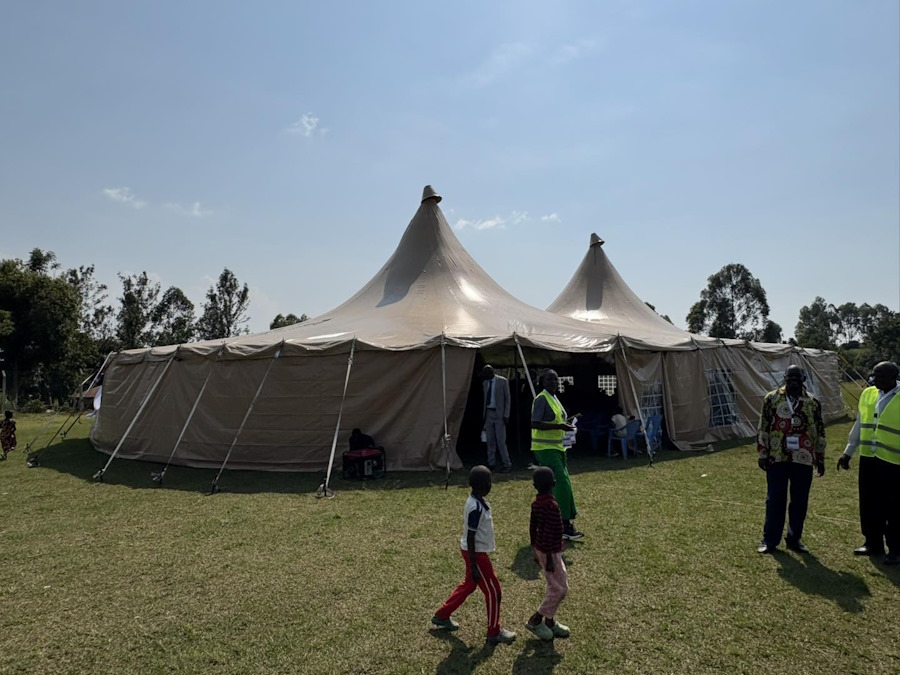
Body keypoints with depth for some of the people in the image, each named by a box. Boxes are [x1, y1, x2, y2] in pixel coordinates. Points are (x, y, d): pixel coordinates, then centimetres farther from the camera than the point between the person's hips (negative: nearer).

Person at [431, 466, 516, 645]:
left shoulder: (476, 501, 2)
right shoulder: (476, 508, -28)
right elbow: (470, 538, -24)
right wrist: (474, 567, -19)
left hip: (477, 551, 10)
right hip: (476, 553, -10)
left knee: (469, 585, 23)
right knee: (493, 591, 4)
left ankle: (442, 616, 36)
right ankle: (495, 632, 19)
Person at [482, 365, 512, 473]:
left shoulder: (503, 381, -5)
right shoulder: (485, 383, 11)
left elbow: (507, 399, -4)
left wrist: (506, 415, -9)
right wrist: (484, 415, 11)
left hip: (499, 414, -5)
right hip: (488, 413, 5)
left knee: (501, 441, -6)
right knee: (490, 441, 7)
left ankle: (507, 464, 3)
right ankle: (491, 464, 14)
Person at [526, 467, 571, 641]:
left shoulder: (536, 503, 1)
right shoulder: (552, 506, -25)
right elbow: (549, 534, -24)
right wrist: (549, 558, -19)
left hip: (541, 549, 9)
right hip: (550, 552, -9)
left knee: (554, 586, 19)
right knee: (560, 588, 2)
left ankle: (550, 621, 29)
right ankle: (535, 620, 9)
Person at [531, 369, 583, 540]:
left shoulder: (554, 398, 14)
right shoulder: (541, 399, -15)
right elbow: (534, 424, -23)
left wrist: (565, 425, 8)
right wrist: (559, 426, -25)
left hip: (556, 447, 10)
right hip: (545, 448, -10)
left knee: (560, 484, 13)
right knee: (562, 483, -14)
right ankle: (565, 525, -9)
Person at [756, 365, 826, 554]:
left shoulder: (813, 402, 4)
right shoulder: (772, 399, -1)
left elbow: (820, 432, 10)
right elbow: (763, 428, 1)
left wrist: (820, 459, 9)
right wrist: (762, 454, -1)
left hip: (803, 460, 2)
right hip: (777, 458, -1)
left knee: (800, 502, 9)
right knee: (775, 500, 4)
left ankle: (794, 539, 23)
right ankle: (770, 539, 14)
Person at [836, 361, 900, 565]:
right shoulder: (868, 394, 7)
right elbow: (859, 424, 14)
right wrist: (848, 452, 15)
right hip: (868, 459, 5)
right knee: (869, 504, 13)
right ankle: (873, 543, 27)